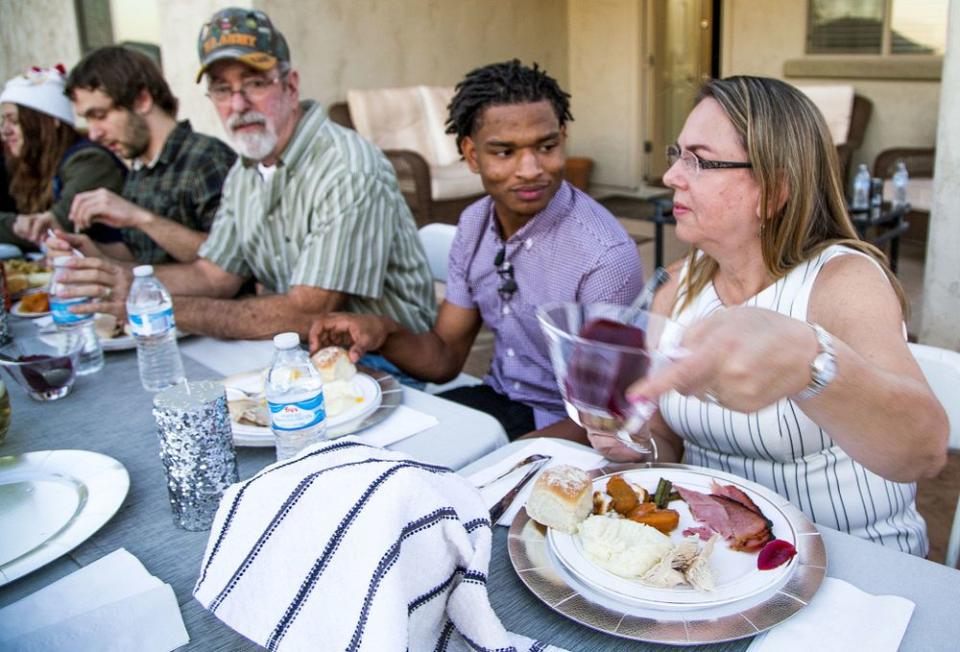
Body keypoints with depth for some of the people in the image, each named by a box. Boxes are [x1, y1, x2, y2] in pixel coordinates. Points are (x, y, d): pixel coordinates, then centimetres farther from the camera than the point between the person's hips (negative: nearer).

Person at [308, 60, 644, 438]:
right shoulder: (475, 223, 0)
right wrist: (382, 333, -15)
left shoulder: (606, 256, -24)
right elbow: (444, 359, 5)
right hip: (495, 399, 6)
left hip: (560, 431, -6)